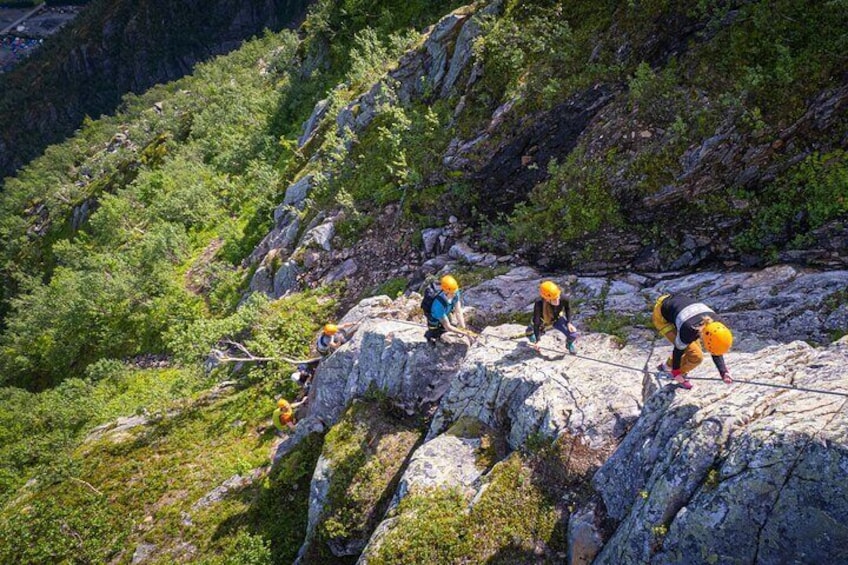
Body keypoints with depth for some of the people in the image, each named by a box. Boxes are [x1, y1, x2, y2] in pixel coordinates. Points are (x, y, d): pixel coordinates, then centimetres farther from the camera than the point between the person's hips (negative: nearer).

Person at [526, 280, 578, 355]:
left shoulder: (563, 299, -37)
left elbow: (567, 308, -11)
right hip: (543, 322, -1)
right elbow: (536, 323, -32)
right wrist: (537, 341, -29)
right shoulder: (539, 305, -44)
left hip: (557, 319, 1)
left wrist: (568, 323, -14)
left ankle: (569, 343, 25)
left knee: (573, 335, -12)